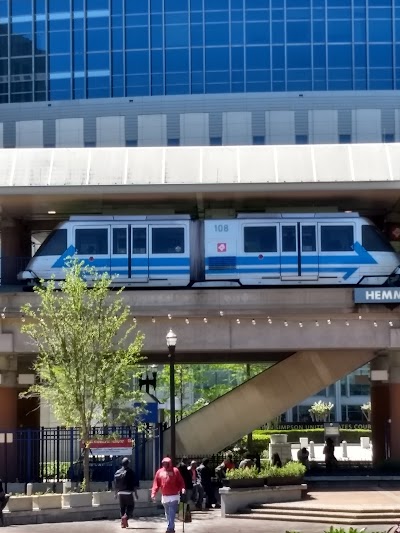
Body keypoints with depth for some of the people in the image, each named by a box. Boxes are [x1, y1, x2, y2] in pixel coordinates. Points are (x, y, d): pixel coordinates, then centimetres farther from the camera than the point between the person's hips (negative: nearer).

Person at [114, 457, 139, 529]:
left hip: (120, 493, 5)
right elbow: (134, 484, -8)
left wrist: (116, 493, 22)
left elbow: (116, 484, 12)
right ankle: (126, 517, -20)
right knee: (130, 506, 4)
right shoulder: (130, 472, -8)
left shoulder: (117, 472, 7)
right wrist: (136, 493, -2)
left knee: (122, 508, 12)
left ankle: (123, 523, 13)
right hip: (128, 493, -5)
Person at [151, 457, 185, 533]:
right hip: (164, 496, 4)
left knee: (172, 513, -11)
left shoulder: (175, 470, -2)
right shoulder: (159, 472, 6)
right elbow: (156, 484, 4)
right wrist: (153, 493, -6)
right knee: (167, 514, 12)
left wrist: (182, 488, -22)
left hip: (174, 496, -4)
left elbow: (181, 481, -4)